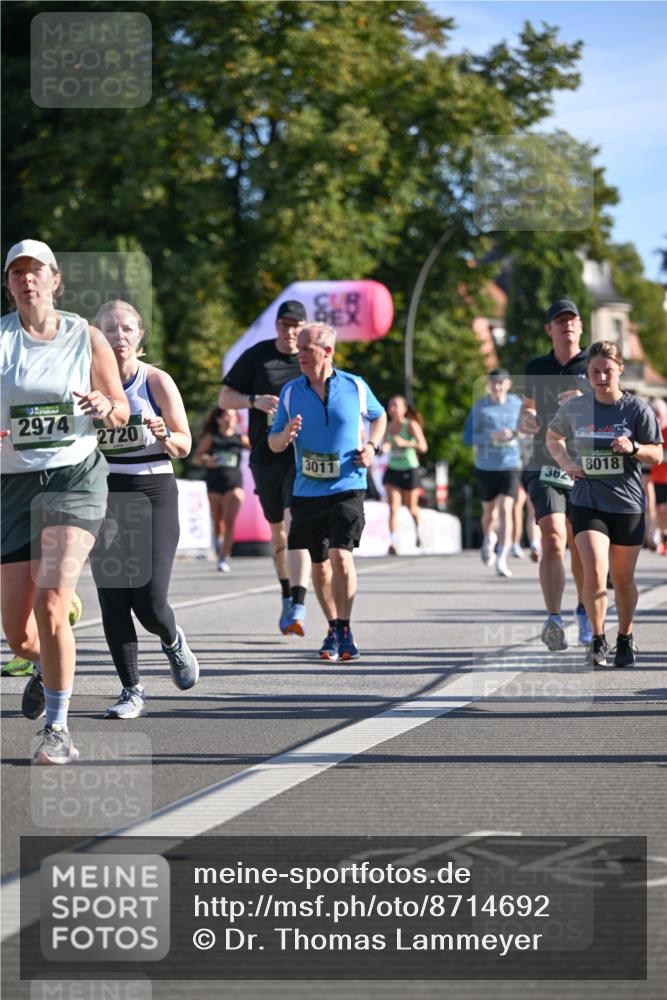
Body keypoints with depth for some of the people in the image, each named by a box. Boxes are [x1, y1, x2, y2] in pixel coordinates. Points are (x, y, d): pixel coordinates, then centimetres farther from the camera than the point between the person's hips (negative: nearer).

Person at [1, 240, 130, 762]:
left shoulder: (87, 338, 2)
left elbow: (121, 410, 10)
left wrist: (105, 408, -13)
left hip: (75, 476, -2)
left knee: (50, 605, -19)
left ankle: (59, 728, -7)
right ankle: (44, 667, 42)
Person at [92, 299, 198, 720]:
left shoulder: (157, 381, -3)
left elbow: (185, 446, -2)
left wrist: (164, 435, -22)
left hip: (154, 494, -2)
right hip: (105, 495, 2)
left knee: (149, 599, -10)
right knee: (113, 601, -3)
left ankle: (173, 642, 25)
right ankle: (132, 691, 8)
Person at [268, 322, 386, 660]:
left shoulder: (355, 387, -1)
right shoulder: (291, 392, 1)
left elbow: (379, 416, 19)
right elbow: (273, 444, 6)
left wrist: (372, 447, 2)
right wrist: (285, 436, -17)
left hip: (347, 489, -3)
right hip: (307, 492, 3)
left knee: (341, 556, -17)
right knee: (320, 565, 10)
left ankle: (345, 631, -5)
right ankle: (332, 629, 26)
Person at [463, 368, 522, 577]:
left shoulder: (516, 404, 4)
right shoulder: (479, 407, -3)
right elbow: (468, 437, -8)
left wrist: (513, 434, 1)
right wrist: (491, 436, -20)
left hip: (510, 466, 0)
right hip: (486, 467, 0)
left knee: (505, 509, -15)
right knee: (489, 512, 13)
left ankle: (502, 559, -16)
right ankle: (488, 539, 47)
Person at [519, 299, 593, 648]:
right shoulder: (536, 368, 13)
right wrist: (526, 420, 5)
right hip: (545, 466, 0)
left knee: (580, 547, 11)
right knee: (553, 541, -17)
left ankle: (584, 611, 34)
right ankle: (553, 620, -27)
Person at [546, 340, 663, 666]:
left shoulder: (637, 409, -4)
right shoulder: (575, 408, 1)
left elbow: (657, 455, 0)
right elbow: (553, 437, 20)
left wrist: (633, 448, -20)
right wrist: (566, 463, 2)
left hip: (627, 504, 0)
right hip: (587, 502, 0)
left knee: (623, 579, 10)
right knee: (594, 570, -18)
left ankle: (625, 638, 32)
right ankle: (597, 639, -2)